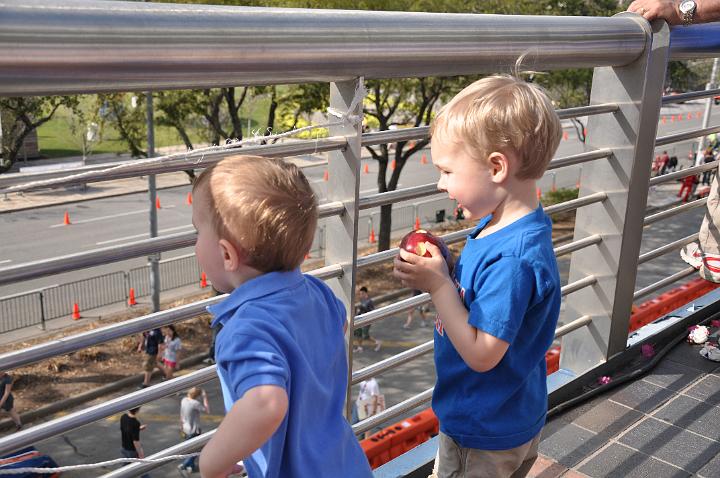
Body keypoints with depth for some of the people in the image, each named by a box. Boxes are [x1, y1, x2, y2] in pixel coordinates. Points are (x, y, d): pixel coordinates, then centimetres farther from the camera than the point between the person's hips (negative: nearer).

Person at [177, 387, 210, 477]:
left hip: (186, 429, 8)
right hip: (194, 431, -8)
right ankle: (183, 466, -3)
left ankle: (191, 466, 37)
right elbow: (207, 410, -18)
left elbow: (181, 416, 7)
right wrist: (205, 397, -14)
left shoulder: (183, 400, -4)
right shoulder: (195, 403, -27)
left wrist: (182, 428, 19)